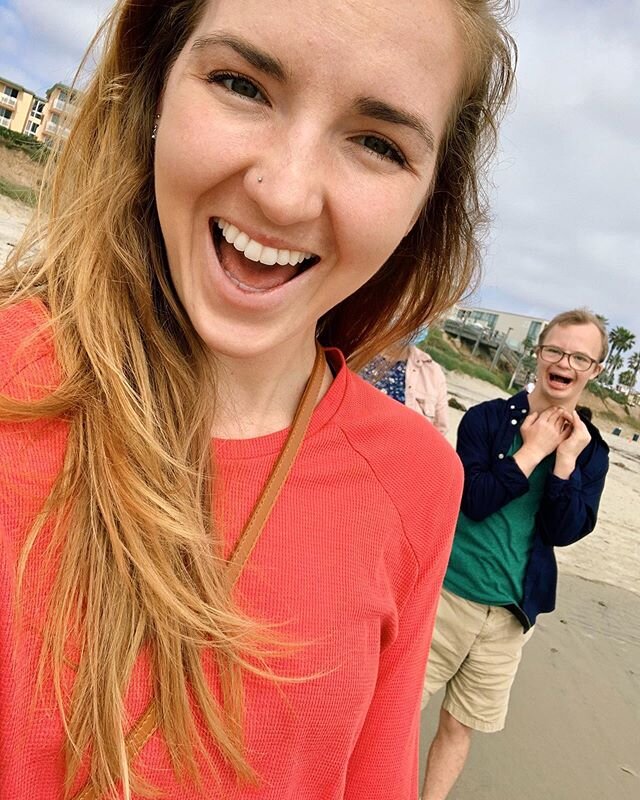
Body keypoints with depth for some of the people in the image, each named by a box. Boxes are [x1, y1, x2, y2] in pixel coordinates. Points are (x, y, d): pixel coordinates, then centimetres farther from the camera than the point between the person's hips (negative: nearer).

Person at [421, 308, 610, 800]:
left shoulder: (591, 450, 3)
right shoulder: (487, 418, -6)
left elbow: (563, 531, -7)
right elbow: (474, 498, -17)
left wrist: (566, 458, -17)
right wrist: (533, 449, -16)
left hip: (512, 612, 3)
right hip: (448, 592, -2)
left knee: (459, 726, 18)